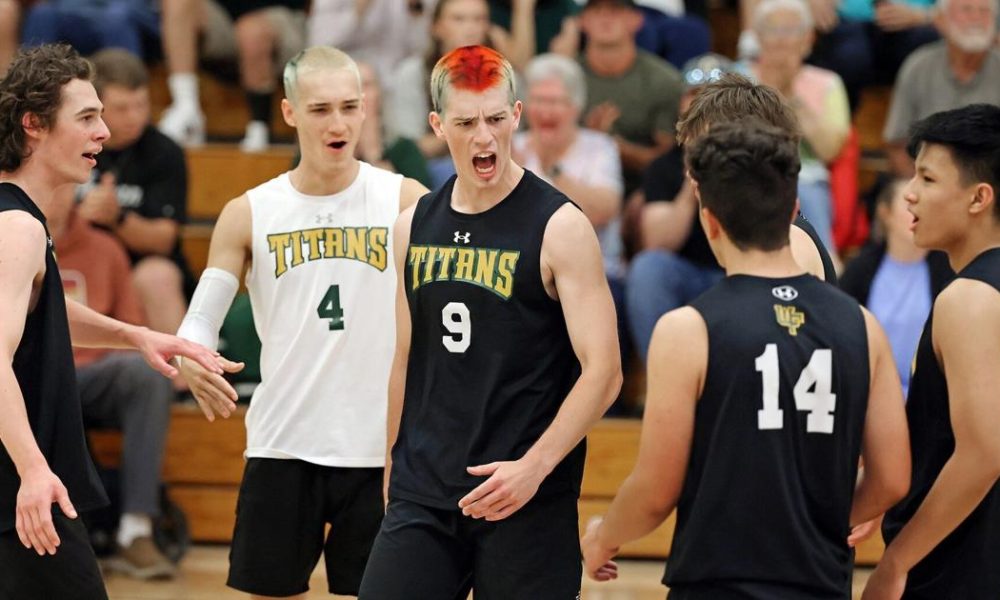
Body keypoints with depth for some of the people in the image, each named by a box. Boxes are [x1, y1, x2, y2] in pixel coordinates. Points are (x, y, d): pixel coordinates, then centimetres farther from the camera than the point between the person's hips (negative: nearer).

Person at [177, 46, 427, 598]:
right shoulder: (249, 214, 3)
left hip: (379, 450, -1)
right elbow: (200, 321, 4)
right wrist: (190, 360, -20)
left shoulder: (404, 202, -1)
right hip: (282, 447, 1)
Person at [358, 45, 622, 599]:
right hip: (422, 493, 5)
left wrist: (534, 466, -21)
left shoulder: (559, 226, -8)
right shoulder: (415, 225, 9)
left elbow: (602, 371, -12)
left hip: (527, 500, -5)